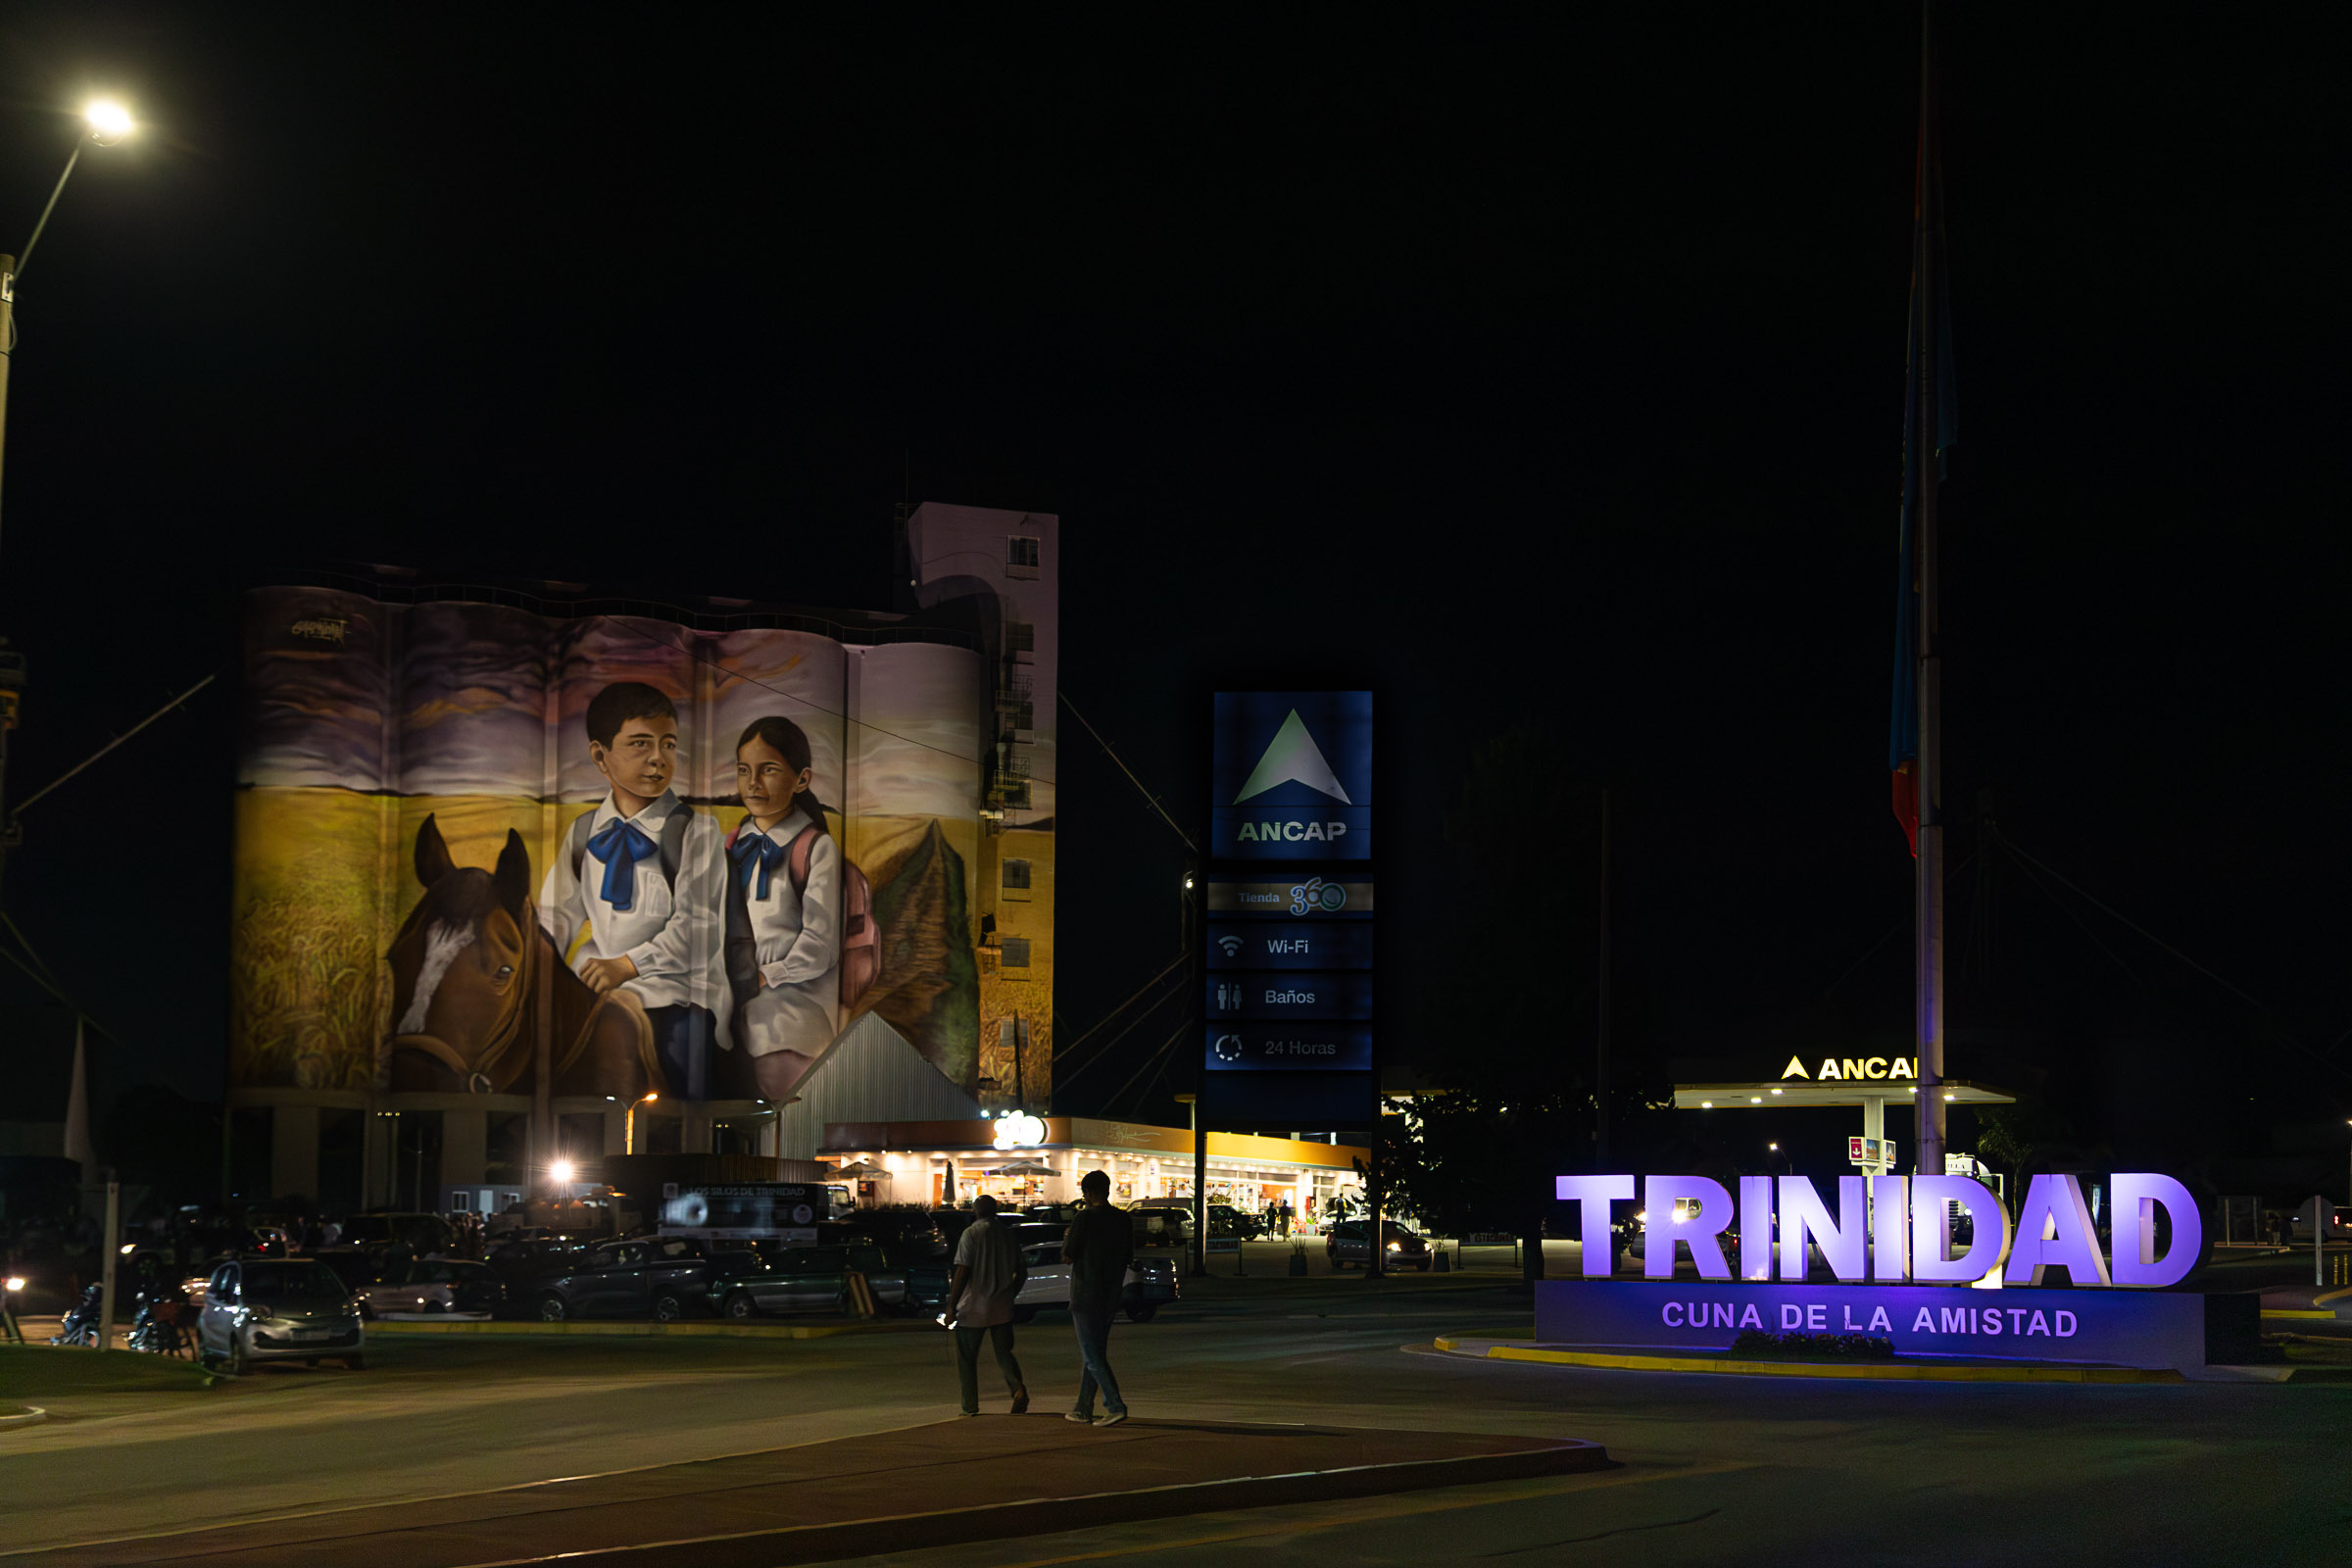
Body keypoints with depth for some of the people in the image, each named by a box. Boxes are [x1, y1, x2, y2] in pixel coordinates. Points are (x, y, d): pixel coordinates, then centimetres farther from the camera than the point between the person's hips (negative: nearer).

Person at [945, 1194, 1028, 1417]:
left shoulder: (971, 1234, -9)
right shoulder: (1007, 1234, 8)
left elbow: (963, 1272, -14)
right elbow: (1022, 1271, 12)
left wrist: (952, 1306, -10)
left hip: (973, 1307, -4)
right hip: (1002, 1308, 4)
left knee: (967, 1358, 8)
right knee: (1003, 1353, 10)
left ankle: (970, 1406, 9)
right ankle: (1018, 1388, -14)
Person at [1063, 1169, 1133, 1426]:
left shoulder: (1085, 1219, -14)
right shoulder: (1123, 1221, 4)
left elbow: (1068, 1256, -11)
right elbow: (1128, 1256, 12)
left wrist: (1066, 1242, 9)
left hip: (1085, 1296, -7)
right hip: (1110, 1297, 7)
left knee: (1092, 1356, -5)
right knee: (1094, 1353, 15)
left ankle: (1116, 1406, -16)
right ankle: (1083, 1409, 21)